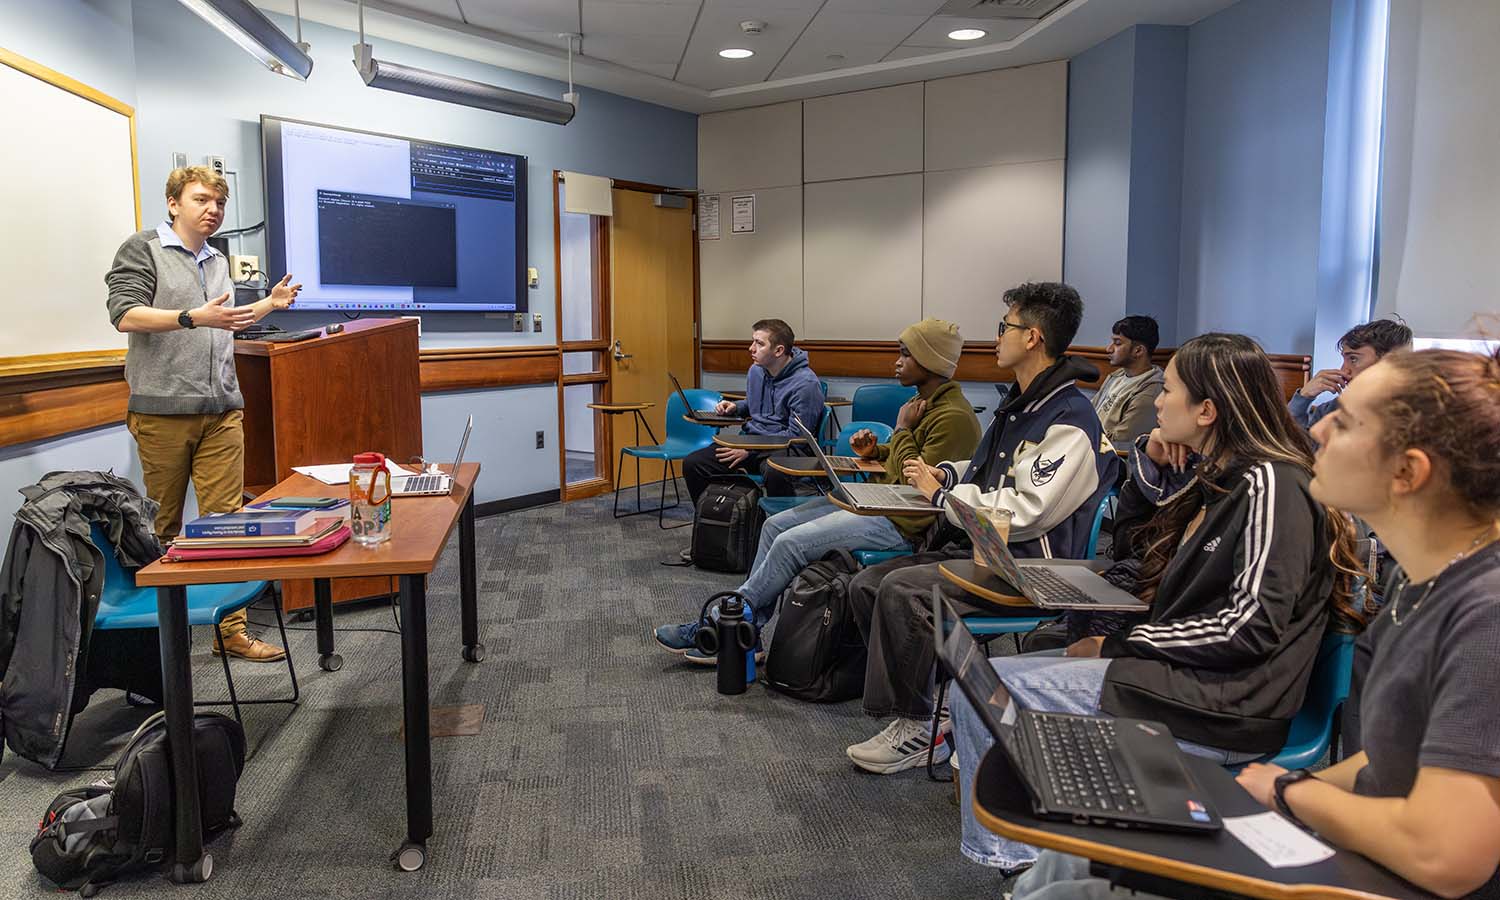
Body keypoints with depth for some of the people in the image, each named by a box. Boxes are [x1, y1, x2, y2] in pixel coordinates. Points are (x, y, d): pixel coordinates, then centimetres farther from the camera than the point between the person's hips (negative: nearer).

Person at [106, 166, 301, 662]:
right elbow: (125, 315, -12)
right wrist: (194, 317, -22)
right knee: (161, 526, 5)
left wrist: (270, 304, 25)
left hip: (222, 412, 5)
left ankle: (231, 630, 1)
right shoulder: (142, 249, 1)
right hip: (162, 411, -5)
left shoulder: (218, 261, 22)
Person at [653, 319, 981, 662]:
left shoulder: (955, 417, -17)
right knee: (775, 525, 0)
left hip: (902, 523, -10)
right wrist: (876, 451, 7)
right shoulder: (924, 402, 15)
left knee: (791, 543, -19)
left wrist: (902, 430, -12)